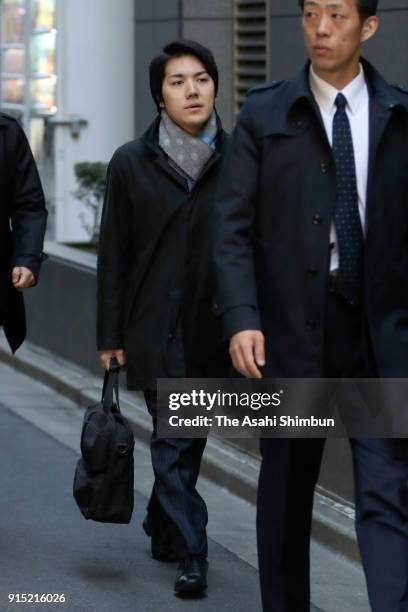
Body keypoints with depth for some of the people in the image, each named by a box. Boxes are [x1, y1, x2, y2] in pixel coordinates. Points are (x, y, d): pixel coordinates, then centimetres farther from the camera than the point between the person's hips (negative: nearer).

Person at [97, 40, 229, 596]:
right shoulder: (133, 164, -2)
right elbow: (114, 255, 1)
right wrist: (110, 337, 0)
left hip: (214, 326, 2)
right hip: (155, 326, -2)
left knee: (188, 433, 13)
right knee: (174, 436, -6)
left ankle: (162, 523, 36)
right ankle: (191, 554, -2)